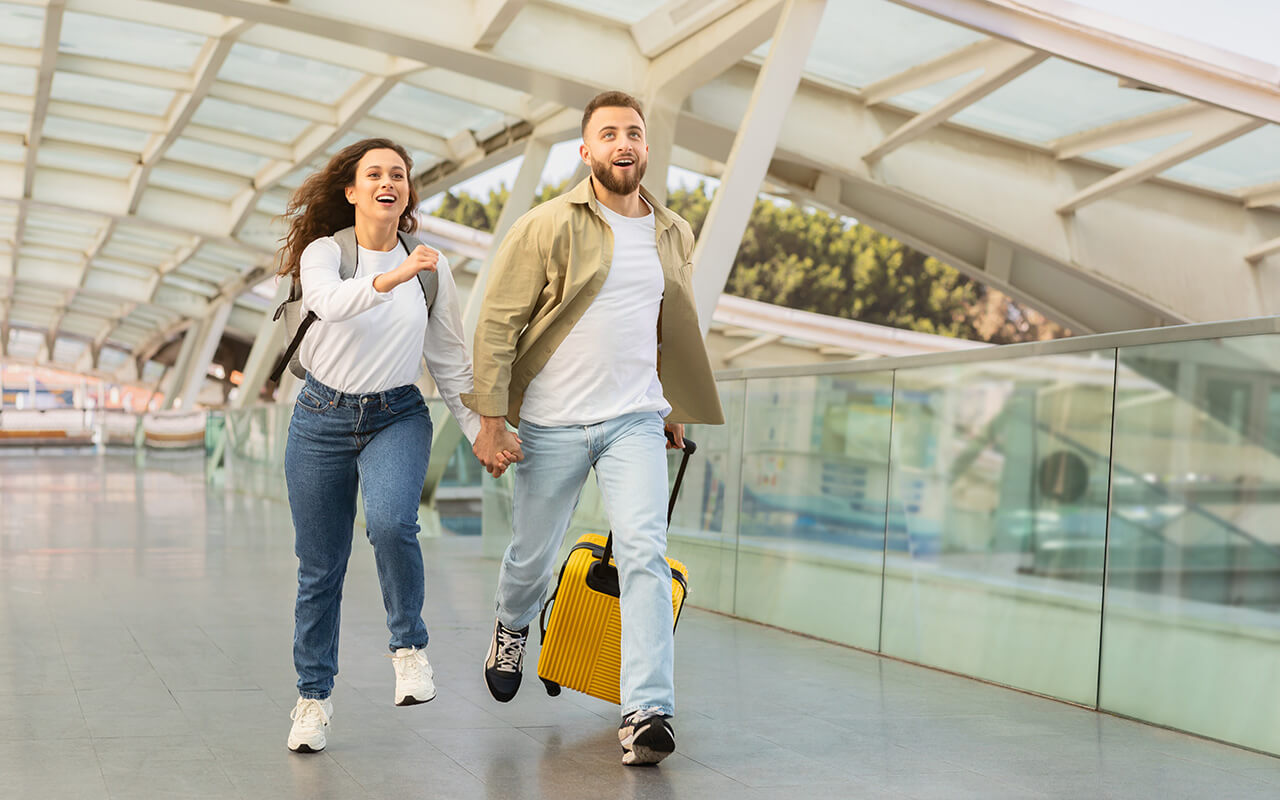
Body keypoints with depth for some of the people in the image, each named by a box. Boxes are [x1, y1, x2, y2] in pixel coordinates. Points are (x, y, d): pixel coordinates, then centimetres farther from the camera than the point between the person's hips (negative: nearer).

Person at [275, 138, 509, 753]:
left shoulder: (430, 267, 3)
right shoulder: (324, 251, -5)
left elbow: (451, 360, 10)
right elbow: (326, 301, -29)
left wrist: (480, 431, 3)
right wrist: (391, 278, -44)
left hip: (397, 417, 1)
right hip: (322, 417, 0)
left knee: (390, 522, -30)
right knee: (320, 567, 6)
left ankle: (409, 645, -7)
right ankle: (314, 694, 24)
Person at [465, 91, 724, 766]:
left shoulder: (674, 235, 9)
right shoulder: (548, 226, -7)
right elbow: (497, 322, -7)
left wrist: (675, 405, 26)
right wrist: (491, 420, -13)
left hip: (636, 420, 2)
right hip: (552, 424, -2)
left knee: (644, 553, -14)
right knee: (533, 557, 12)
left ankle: (647, 713, -13)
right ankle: (512, 628, 47)